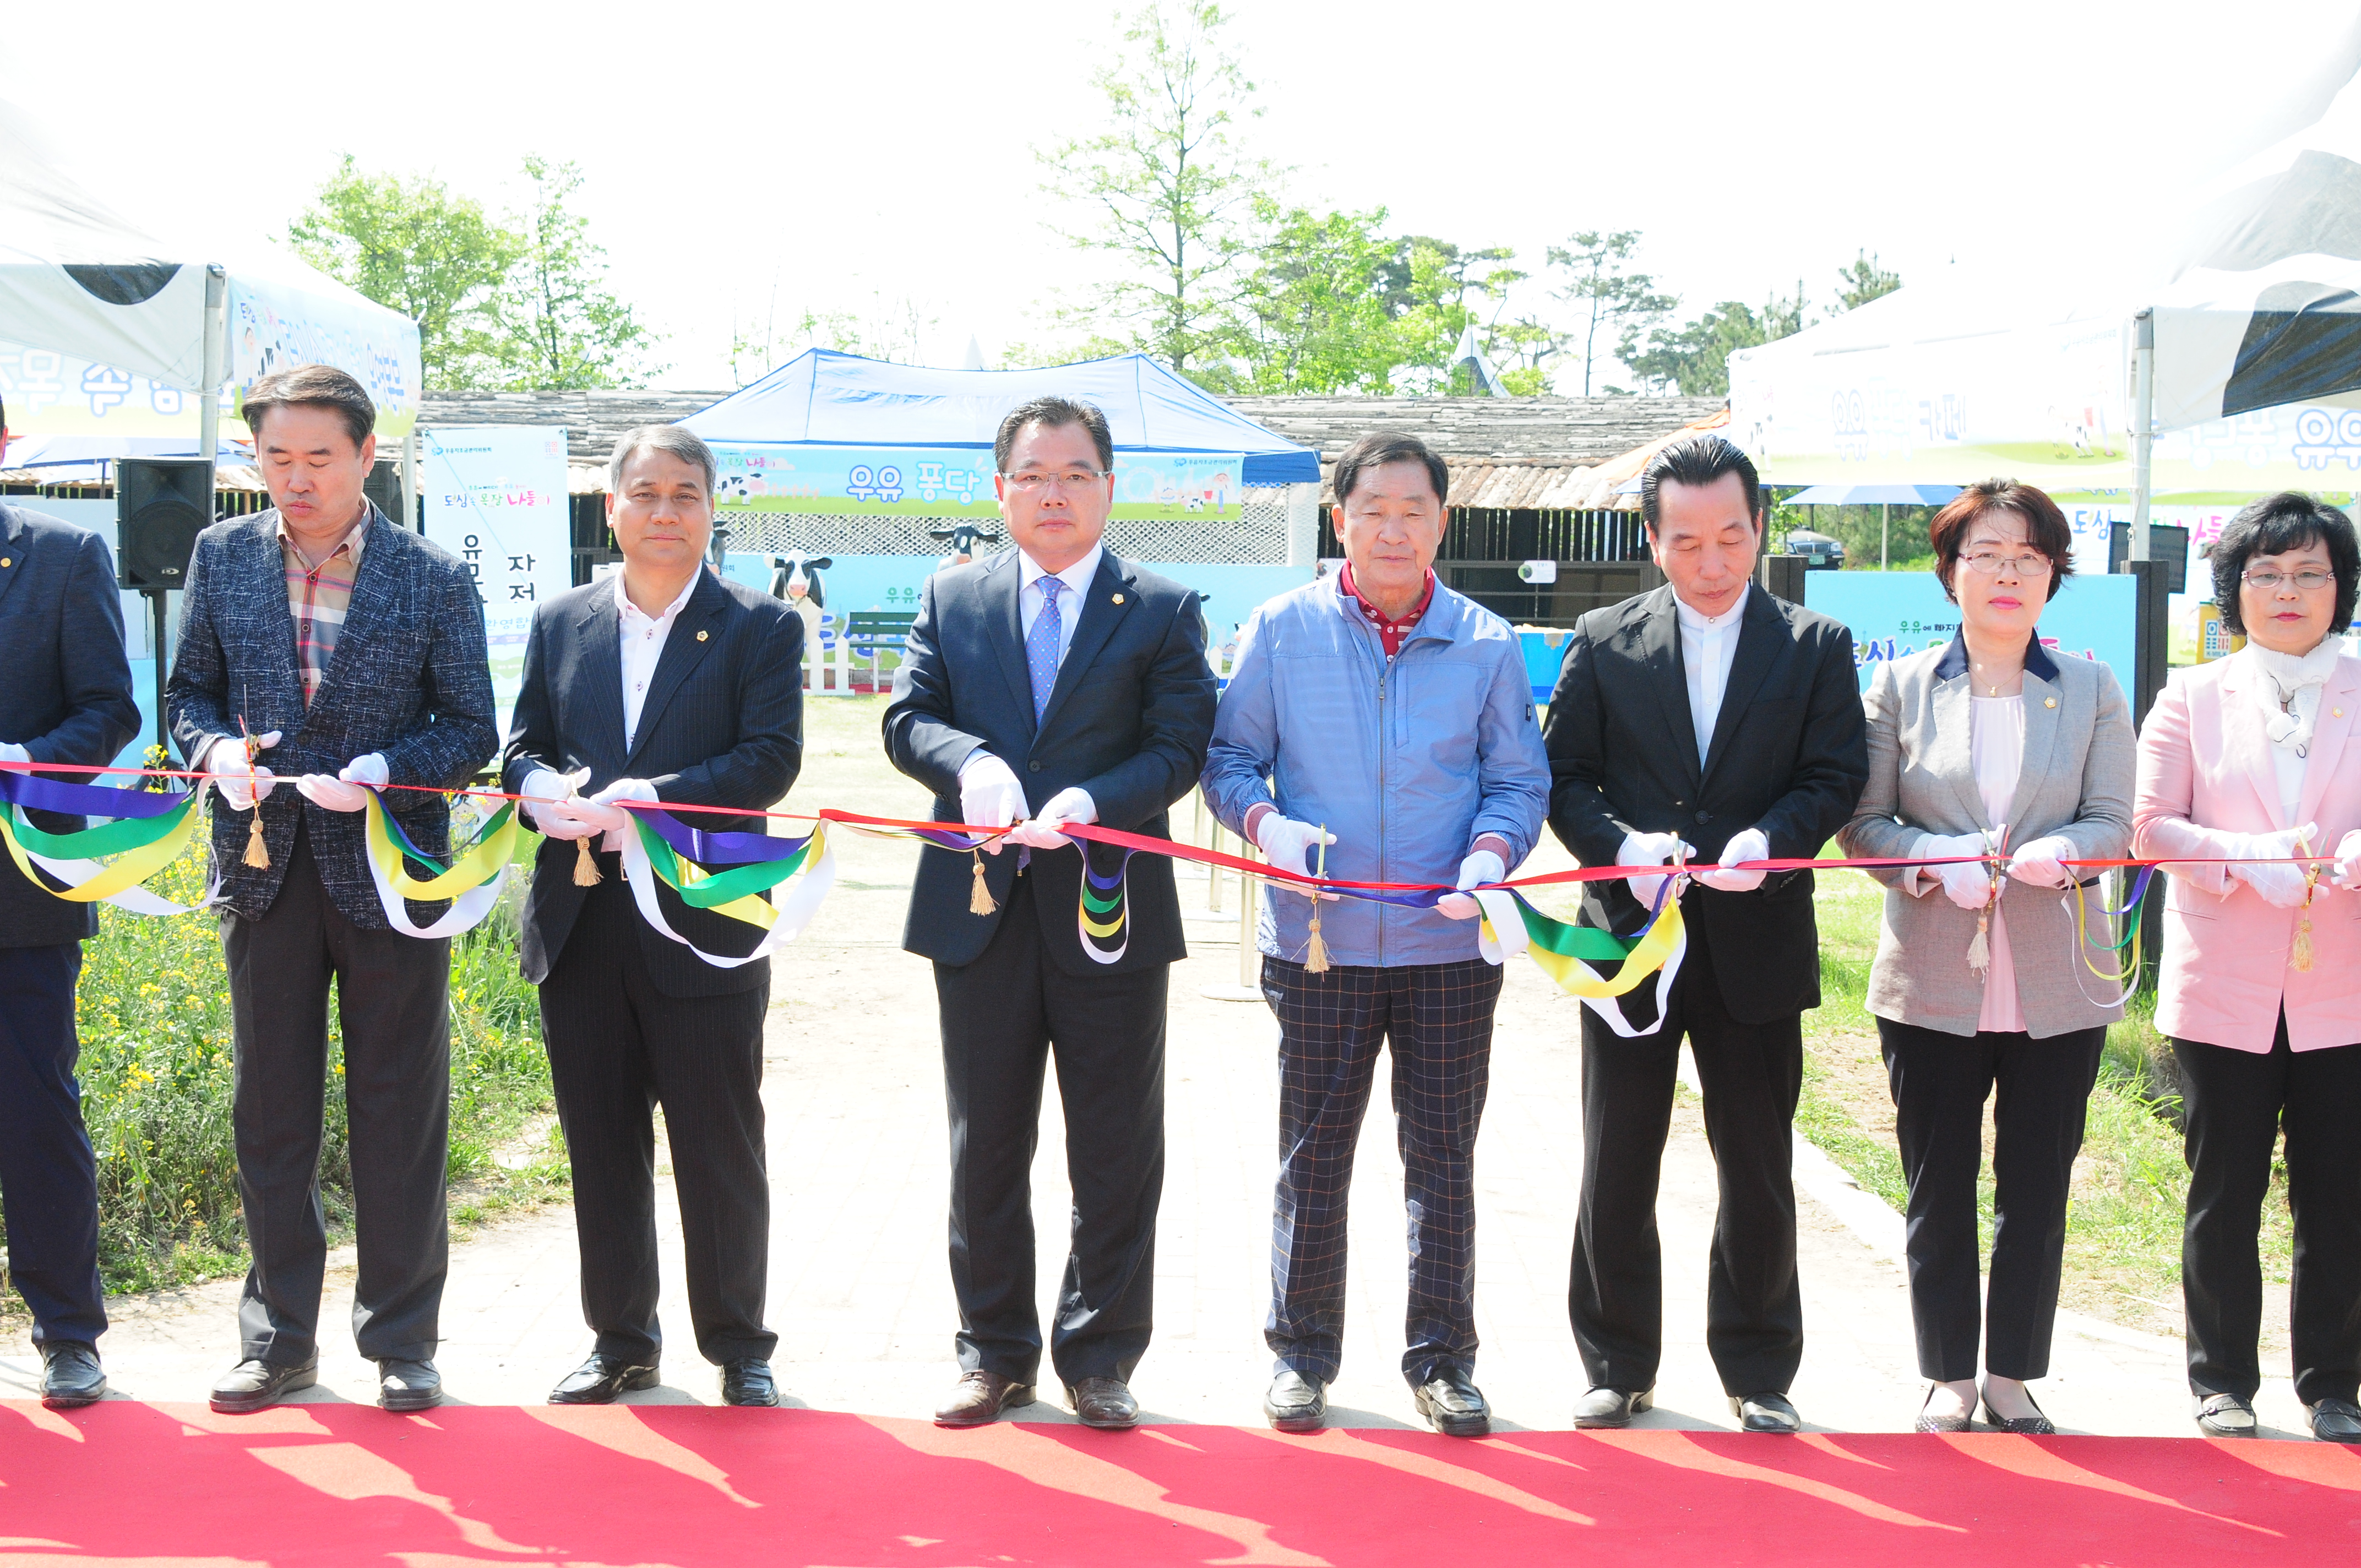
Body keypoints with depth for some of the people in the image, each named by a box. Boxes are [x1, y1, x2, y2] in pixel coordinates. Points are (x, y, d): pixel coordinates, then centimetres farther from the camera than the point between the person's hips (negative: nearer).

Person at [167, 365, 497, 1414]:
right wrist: (216, 750, -10)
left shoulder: (435, 581, -3)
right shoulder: (222, 557, 5)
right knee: (270, 1111, 9)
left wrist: (379, 772, -18)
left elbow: (472, 730, -1)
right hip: (264, 866, 3)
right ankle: (279, 1338, 21)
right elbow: (190, 690, 11)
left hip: (390, 867, -2)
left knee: (398, 1116, 5)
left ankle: (402, 1341, 17)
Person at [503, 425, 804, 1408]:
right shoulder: (560, 625, 13)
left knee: (721, 1151, 3)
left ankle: (739, 1347, 17)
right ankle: (620, 1342, 24)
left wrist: (653, 798, -21)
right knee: (601, 1147, 11)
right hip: (582, 930, 4)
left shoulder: (761, 628, 1)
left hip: (705, 929, -4)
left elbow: (771, 759, -10)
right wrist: (545, 792, -11)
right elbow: (522, 746, 13)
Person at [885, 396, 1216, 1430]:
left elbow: (1180, 748, -5)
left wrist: (1089, 802, -22)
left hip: (1109, 910, -2)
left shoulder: (1163, 611, 3)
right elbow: (908, 716, 3)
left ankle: (1098, 1356, 19)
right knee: (984, 1148, 11)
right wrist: (970, 762, -19)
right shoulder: (952, 599, 10)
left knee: (1116, 1155, 5)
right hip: (980, 908, 2)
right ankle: (994, 1353, 24)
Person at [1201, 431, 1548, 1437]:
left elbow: (1520, 779, 6)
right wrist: (1265, 822, -16)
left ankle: (1443, 1359, 21)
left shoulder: (1488, 645, 3)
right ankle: (1301, 1353, 21)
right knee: (1313, 1155, 7)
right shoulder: (1282, 630, 1)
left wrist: (1493, 851, -14)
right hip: (1317, 941, 0)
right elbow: (1229, 757, 5)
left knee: (1443, 1158, 8)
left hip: (1450, 946, 1)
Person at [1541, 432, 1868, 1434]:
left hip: (1756, 945, 0)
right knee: (1616, 1171, 7)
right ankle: (1618, 1366, 21)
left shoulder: (1816, 648, 5)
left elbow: (1836, 777, 0)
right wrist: (1622, 847, -16)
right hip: (1627, 937, 1)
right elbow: (1563, 776, 3)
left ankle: (1758, 1371, 22)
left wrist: (1771, 841, -19)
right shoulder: (1603, 642, 5)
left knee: (1757, 1172, 8)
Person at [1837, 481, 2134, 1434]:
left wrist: (2057, 853, -21)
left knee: (2037, 1193, 6)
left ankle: (2013, 1377, 20)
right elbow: (1862, 822, 1)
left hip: (2058, 987, 1)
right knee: (1939, 1192, 6)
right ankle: (1947, 1380, 19)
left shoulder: (2092, 691, 6)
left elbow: (2113, 822, 1)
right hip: (1933, 986, 0)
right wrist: (1937, 860, -18)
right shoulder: (1901, 686, 4)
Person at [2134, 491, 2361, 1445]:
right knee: (2223, 1194, 7)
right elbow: (2150, 826, 0)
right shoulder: (2193, 700, 9)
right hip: (2223, 991, 0)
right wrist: (2248, 859, -17)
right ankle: (2222, 1384, 19)